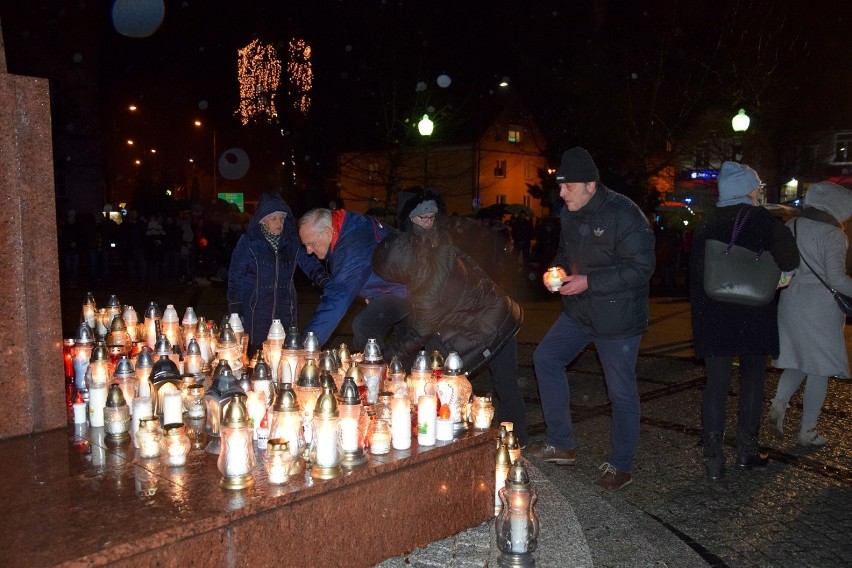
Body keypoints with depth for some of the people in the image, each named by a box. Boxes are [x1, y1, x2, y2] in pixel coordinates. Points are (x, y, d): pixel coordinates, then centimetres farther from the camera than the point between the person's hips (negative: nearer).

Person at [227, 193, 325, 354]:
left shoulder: (291, 242, 5)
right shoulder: (248, 243, -3)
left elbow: (308, 262, 7)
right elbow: (235, 276, 0)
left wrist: (322, 278, -14)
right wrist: (236, 309, -2)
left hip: (285, 310, 3)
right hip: (256, 310, -3)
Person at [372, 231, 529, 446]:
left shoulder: (428, 293, -30)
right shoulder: (445, 253, -10)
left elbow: (417, 336, -16)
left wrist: (383, 359, -7)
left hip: (486, 335, -8)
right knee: (507, 386, 19)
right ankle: (517, 440, 35)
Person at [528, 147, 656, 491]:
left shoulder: (624, 215, -21)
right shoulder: (568, 214, 4)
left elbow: (641, 268, -23)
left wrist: (588, 282, -26)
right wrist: (558, 270, -4)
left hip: (617, 318, -8)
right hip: (580, 311, 8)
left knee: (621, 392, 3)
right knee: (545, 358, 6)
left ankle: (620, 466, 22)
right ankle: (560, 445, 17)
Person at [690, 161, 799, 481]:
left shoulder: (705, 225, 6)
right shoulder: (761, 220, -6)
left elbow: (695, 274, 8)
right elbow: (788, 258, -18)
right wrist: (780, 274, 2)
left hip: (712, 316, 3)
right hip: (753, 314, -3)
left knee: (716, 382, 6)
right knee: (752, 377, 13)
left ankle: (713, 458, 5)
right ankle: (747, 451, 20)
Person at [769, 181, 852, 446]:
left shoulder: (790, 227, 4)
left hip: (790, 302, 6)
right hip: (820, 306, -6)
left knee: (797, 360, 19)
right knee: (819, 368, 5)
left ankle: (779, 402, -3)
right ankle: (807, 431, 11)